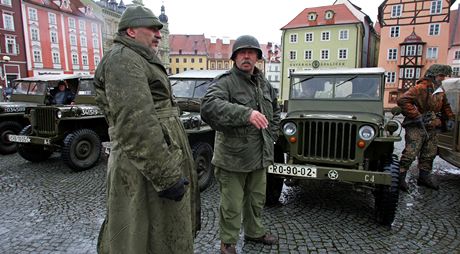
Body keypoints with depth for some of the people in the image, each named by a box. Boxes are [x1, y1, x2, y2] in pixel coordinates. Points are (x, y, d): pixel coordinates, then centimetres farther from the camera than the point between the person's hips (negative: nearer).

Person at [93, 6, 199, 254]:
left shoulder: (138, 61, 22)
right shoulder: (122, 59, -13)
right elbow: (135, 125, -25)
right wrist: (168, 176, -24)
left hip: (154, 162, 11)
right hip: (147, 171, -11)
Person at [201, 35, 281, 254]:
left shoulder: (264, 84, 11)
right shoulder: (225, 82, -14)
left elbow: (275, 110, 25)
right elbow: (209, 105, -34)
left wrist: (271, 135, 13)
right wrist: (246, 113, -43)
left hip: (260, 155, 7)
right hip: (233, 156, -7)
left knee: (257, 199, 23)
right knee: (232, 205, 5)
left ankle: (255, 232, 45)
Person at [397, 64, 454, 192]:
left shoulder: (440, 90, 12)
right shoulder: (420, 88, -15)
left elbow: (445, 105, 27)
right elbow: (402, 101, -25)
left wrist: (449, 118, 13)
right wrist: (417, 116, -23)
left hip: (433, 128, 9)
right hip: (416, 128, -8)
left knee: (430, 155, 14)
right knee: (410, 154, -9)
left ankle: (424, 177, 27)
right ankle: (400, 177, -1)